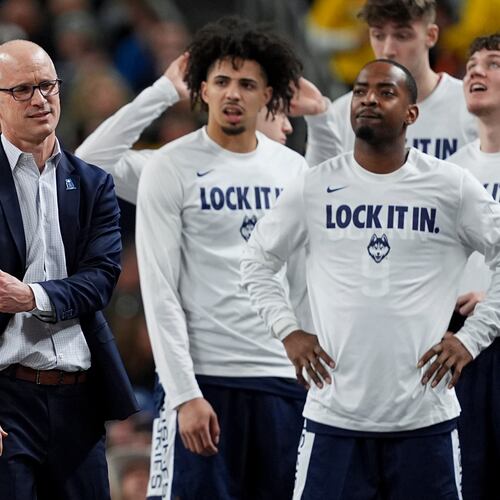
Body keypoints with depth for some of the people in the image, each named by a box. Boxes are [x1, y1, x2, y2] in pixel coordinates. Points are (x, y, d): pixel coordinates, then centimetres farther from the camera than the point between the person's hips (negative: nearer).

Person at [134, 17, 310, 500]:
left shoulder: (293, 169, 10)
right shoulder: (170, 168, -3)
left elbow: (309, 280, 15)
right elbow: (159, 290, -7)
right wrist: (184, 393, -14)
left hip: (284, 375, 4)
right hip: (210, 378, -4)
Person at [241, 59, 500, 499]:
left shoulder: (452, 187, 0)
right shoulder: (314, 188, 4)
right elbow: (257, 261, 15)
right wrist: (288, 332, 4)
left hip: (425, 418, -1)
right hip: (334, 417, 1)